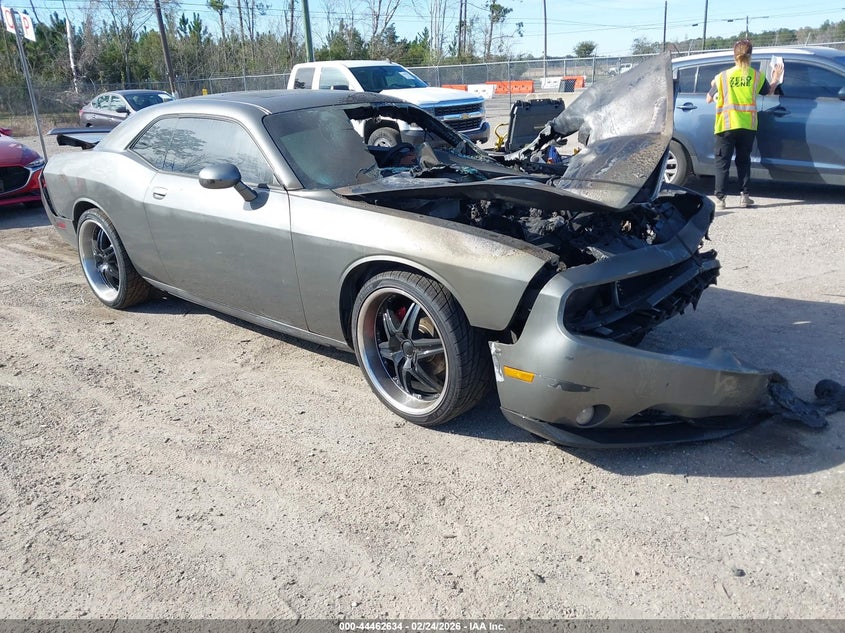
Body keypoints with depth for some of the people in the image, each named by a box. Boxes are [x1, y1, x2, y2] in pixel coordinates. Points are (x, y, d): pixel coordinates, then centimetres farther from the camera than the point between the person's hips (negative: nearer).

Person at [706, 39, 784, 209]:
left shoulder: (722, 76, -2)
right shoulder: (757, 76, 4)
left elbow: (709, 99, 6)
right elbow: (769, 92, 20)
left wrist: (713, 86, 26)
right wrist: (776, 77, 38)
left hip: (726, 125, -2)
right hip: (747, 125, 2)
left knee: (722, 162, 1)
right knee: (743, 160, 14)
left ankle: (720, 198, -7)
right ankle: (744, 195, 11)